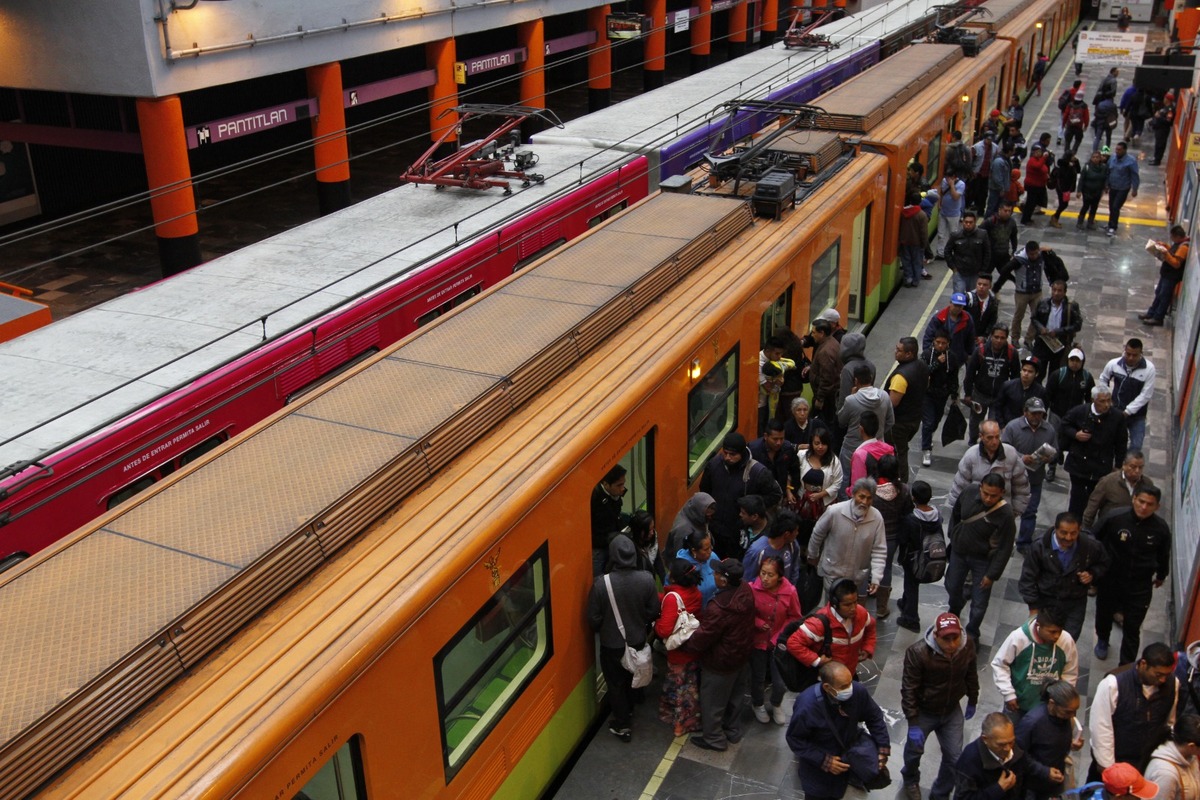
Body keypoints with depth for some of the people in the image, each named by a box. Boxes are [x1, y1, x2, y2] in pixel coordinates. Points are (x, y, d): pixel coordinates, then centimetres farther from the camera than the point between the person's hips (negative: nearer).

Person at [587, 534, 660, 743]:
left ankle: (623, 726, 29)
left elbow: (593, 618, -17)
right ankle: (629, 712, 48)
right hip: (637, 641, 3)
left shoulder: (602, 583, -27)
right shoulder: (646, 579, -19)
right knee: (631, 678, 28)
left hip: (612, 644, -3)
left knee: (616, 684, 18)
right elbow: (653, 612, -6)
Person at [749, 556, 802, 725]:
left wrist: (781, 636, -9)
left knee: (780, 682, 3)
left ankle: (776, 705, 38)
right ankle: (758, 704, 47)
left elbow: (794, 617, -3)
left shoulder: (790, 591, -20)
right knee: (758, 677, 14)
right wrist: (758, 623, -20)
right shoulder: (752, 588, -23)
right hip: (758, 640, 0)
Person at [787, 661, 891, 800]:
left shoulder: (858, 691, -28)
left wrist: (883, 747, -13)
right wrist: (824, 761, -25)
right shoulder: (806, 707, -36)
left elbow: (874, 717, -8)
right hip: (817, 754, -3)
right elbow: (795, 739, -22)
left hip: (850, 744, 3)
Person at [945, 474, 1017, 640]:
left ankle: (972, 634, 32)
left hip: (983, 560, -4)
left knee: (979, 603, 6)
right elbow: (955, 513, 5)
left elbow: (1005, 548, -20)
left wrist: (992, 574, -17)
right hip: (959, 552, 4)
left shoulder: (1006, 515, -29)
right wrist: (953, 535, 8)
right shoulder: (970, 494, -18)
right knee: (952, 587, 24)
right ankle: (954, 614, 56)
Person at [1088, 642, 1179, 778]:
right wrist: (1106, 764, -14)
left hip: (1151, 763, 4)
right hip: (1115, 762, -4)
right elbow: (1101, 726, -18)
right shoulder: (1113, 684, -24)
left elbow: (1171, 723, 6)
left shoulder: (1172, 684, -9)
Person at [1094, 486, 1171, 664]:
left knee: (1132, 629, 2)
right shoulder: (1115, 518, -22)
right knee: (1104, 615, 25)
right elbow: (1094, 540, -5)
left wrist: (1161, 575, 21)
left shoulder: (1161, 528, -15)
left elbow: (1163, 555, 6)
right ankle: (1102, 641, 56)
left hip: (1140, 587, -1)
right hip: (1110, 580, 1)